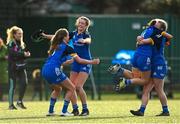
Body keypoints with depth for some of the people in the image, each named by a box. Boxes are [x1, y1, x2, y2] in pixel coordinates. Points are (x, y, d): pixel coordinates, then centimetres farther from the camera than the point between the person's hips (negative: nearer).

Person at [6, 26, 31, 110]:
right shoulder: (11, 43, -7)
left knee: (24, 83, -8)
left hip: (21, 67, 6)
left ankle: (20, 102, 7)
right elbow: (13, 53, -21)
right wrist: (23, 54, -27)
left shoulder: (21, 43, 13)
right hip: (13, 67, -6)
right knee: (12, 86, -2)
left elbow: (24, 54, 14)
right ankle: (11, 104, 6)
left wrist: (27, 54, -8)